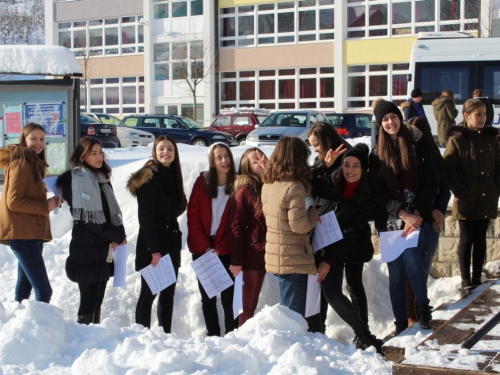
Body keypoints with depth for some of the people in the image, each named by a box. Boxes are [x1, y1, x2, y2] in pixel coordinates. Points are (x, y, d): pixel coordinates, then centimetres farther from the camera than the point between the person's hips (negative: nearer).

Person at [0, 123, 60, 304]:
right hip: (22, 233, -10)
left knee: (25, 285, 15)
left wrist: (50, 202, 2)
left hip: (31, 233, 10)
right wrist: (45, 206, -14)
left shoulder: (34, 163, 18)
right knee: (43, 290, -15)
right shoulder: (21, 163, -11)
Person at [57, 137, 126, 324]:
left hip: (105, 251, 8)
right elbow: (86, 218, -15)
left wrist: (117, 235, -3)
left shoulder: (103, 179, 16)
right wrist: (118, 236, -9)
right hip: (87, 252, -8)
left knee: (97, 301, 10)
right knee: (89, 301, -6)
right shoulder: (75, 179, -10)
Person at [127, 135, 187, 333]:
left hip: (171, 242, 8)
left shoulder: (173, 176, 14)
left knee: (168, 293, 9)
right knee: (149, 293, -4)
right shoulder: (150, 177, -10)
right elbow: (145, 216, -15)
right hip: (152, 245, -8)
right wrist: (154, 250, -20)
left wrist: (176, 241, 9)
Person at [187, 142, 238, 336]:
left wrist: (220, 248, -11)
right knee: (207, 296, 9)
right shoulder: (202, 182, 0)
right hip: (202, 249, 2)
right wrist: (205, 246, -10)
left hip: (225, 250, -2)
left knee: (228, 296, -4)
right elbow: (193, 217, -2)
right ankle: (212, 334, 19)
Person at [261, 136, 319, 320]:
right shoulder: (294, 187, -18)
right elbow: (299, 225, -20)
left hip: (275, 256, 8)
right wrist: (314, 212, -3)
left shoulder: (268, 185, 6)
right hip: (294, 260, -8)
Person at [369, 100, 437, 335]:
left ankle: (423, 305, 4)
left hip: (416, 217, -2)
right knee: (395, 272, 4)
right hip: (389, 220, 2)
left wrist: (416, 214, -11)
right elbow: (377, 193, 0)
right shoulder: (377, 153, 7)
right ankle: (400, 322, 15)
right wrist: (402, 214, -13)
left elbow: (429, 183, -1)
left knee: (411, 258, -21)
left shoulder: (417, 143, 2)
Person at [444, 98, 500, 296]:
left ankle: (477, 279, 20)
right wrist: (461, 192, -13)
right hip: (466, 201, -4)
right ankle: (466, 282, 6)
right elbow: (448, 170, -9)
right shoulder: (457, 139, -7)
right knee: (466, 240, 1)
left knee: (480, 239, 11)